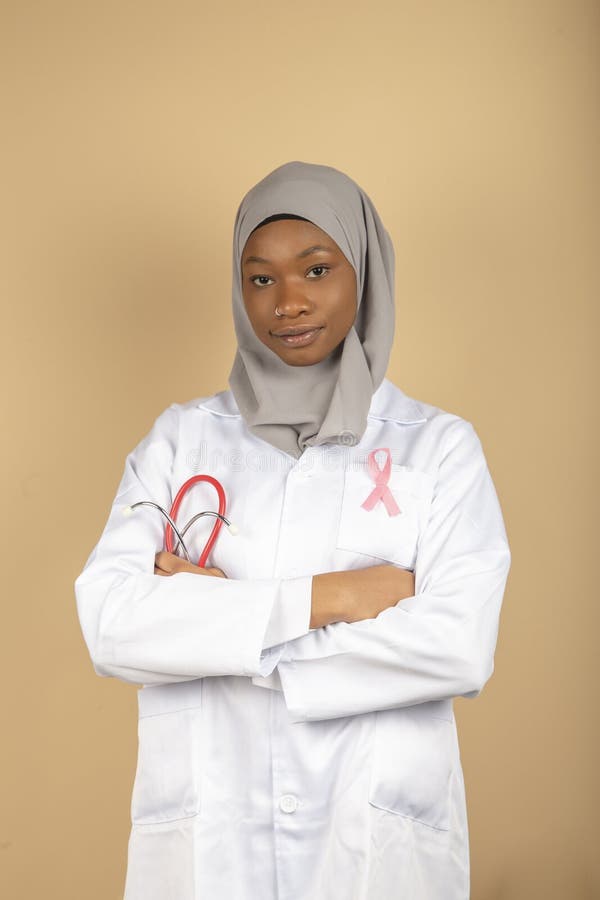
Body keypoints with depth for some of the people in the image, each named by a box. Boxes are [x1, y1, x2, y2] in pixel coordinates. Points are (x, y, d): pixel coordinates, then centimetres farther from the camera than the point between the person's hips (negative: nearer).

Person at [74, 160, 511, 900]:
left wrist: (211, 616, -12)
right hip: (204, 840, 1)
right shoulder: (180, 438, 3)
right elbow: (109, 624, -10)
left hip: (377, 840, -1)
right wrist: (328, 596, -16)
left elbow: (461, 649, -14)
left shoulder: (439, 447, -1)